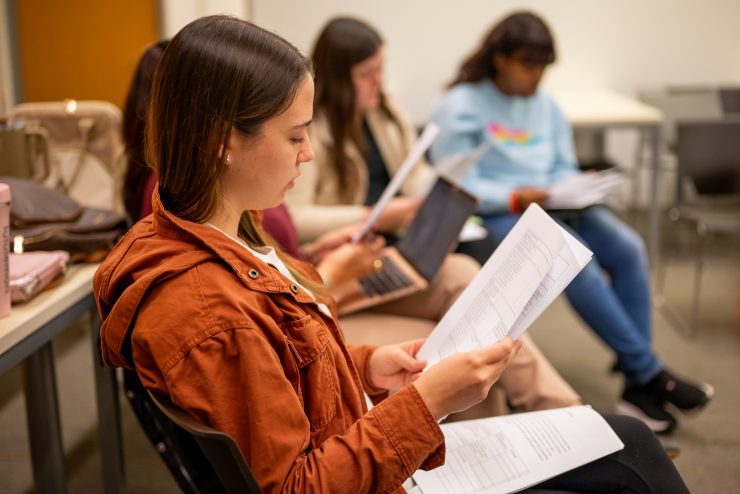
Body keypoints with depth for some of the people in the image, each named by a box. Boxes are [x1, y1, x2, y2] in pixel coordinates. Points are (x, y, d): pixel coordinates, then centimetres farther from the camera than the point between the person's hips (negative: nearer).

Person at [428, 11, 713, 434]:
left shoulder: (545, 104, 17)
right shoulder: (461, 106, -3)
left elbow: (564, 168, 19)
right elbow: (456, 184, -10)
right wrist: (515, 198, -23)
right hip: (496, 216, -6)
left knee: (628, 247, -20)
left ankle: (638, 386, -18)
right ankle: (650, 373, -20)